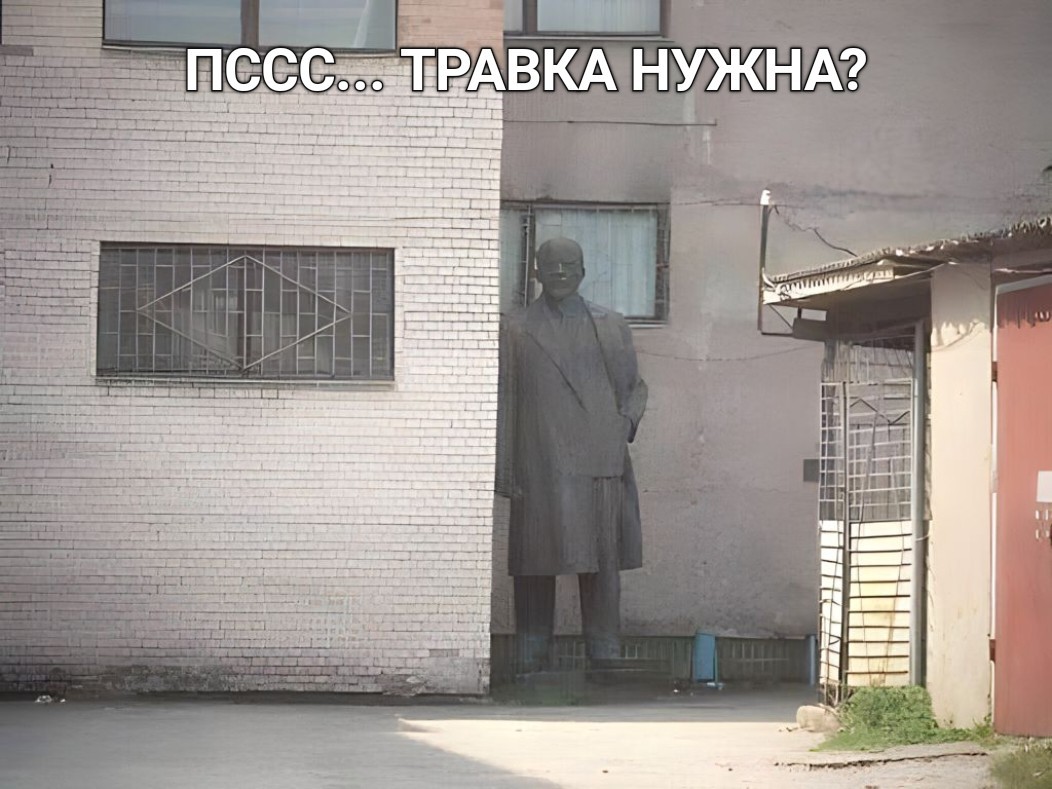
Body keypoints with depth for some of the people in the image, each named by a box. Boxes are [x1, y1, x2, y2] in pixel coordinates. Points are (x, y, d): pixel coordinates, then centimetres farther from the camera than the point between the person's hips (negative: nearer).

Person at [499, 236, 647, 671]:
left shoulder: (611, 326, 16)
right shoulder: (516, 330, 9)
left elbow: (634, 385, 23)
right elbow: (504, 400, 6)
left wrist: (628, 419, 1)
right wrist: (506, 466, -2)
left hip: (601, 461, 2)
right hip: (542, 466, -2)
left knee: (603, 564, 1)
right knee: (536, 568, -3)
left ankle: (606, 662, 6)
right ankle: (531, 663, 2)